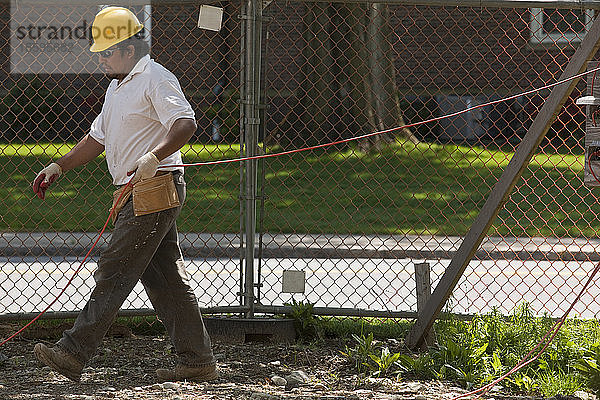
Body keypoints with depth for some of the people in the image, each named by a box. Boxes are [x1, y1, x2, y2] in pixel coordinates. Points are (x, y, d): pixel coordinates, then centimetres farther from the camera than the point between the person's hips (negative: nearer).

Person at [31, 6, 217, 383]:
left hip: (155, 189, -10)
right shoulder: (117, 88, 22)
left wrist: (153, 157, -35)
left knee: (115, 272, -10)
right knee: (165, 278, 8)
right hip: (137, 193, 10)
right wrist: (58, 167, 22)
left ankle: (73, 354, -12)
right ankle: (198, 361, 9)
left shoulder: (155, 79, -10)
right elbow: (98, 138, 30)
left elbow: (185, 123, -23)